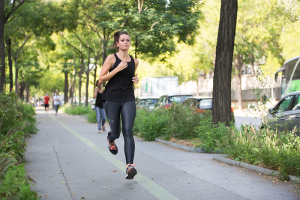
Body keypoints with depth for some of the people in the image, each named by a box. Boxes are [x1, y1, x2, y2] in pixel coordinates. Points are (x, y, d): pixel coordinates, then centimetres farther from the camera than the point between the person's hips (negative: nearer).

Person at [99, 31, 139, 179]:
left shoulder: (134, 62, 11)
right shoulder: (112, 58, -1)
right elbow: (101, 79, -5)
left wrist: (136, 79, 6)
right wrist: (117, 69, -15)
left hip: (128, 100, 2)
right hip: (112, 99, -2)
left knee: (128, 131, -14)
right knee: (115, 132, 5)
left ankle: (130, 166, -22)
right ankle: (111, 140, 45)